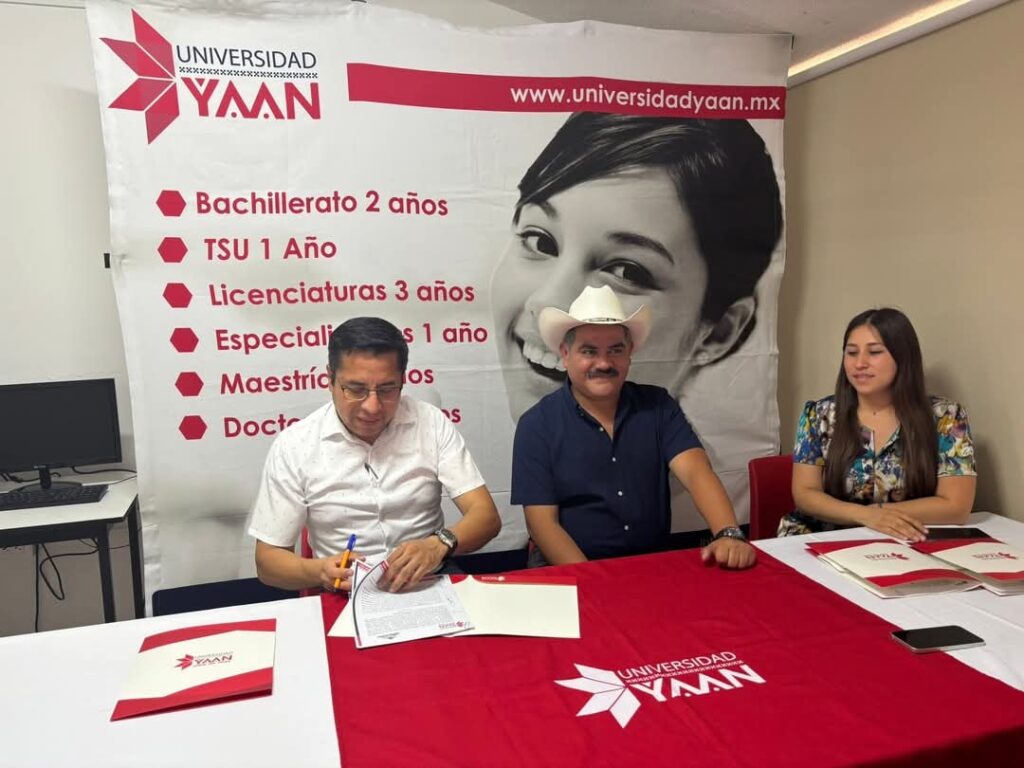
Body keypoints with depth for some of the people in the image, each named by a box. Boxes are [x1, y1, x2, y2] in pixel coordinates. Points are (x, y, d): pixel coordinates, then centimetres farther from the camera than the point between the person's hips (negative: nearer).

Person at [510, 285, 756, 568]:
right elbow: (542, 522, -7)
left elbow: (695, 471, -9)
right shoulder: (537, 425, -4)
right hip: (568, 569, -2)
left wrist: (729, 534, -27)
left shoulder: (658, 406, 3)